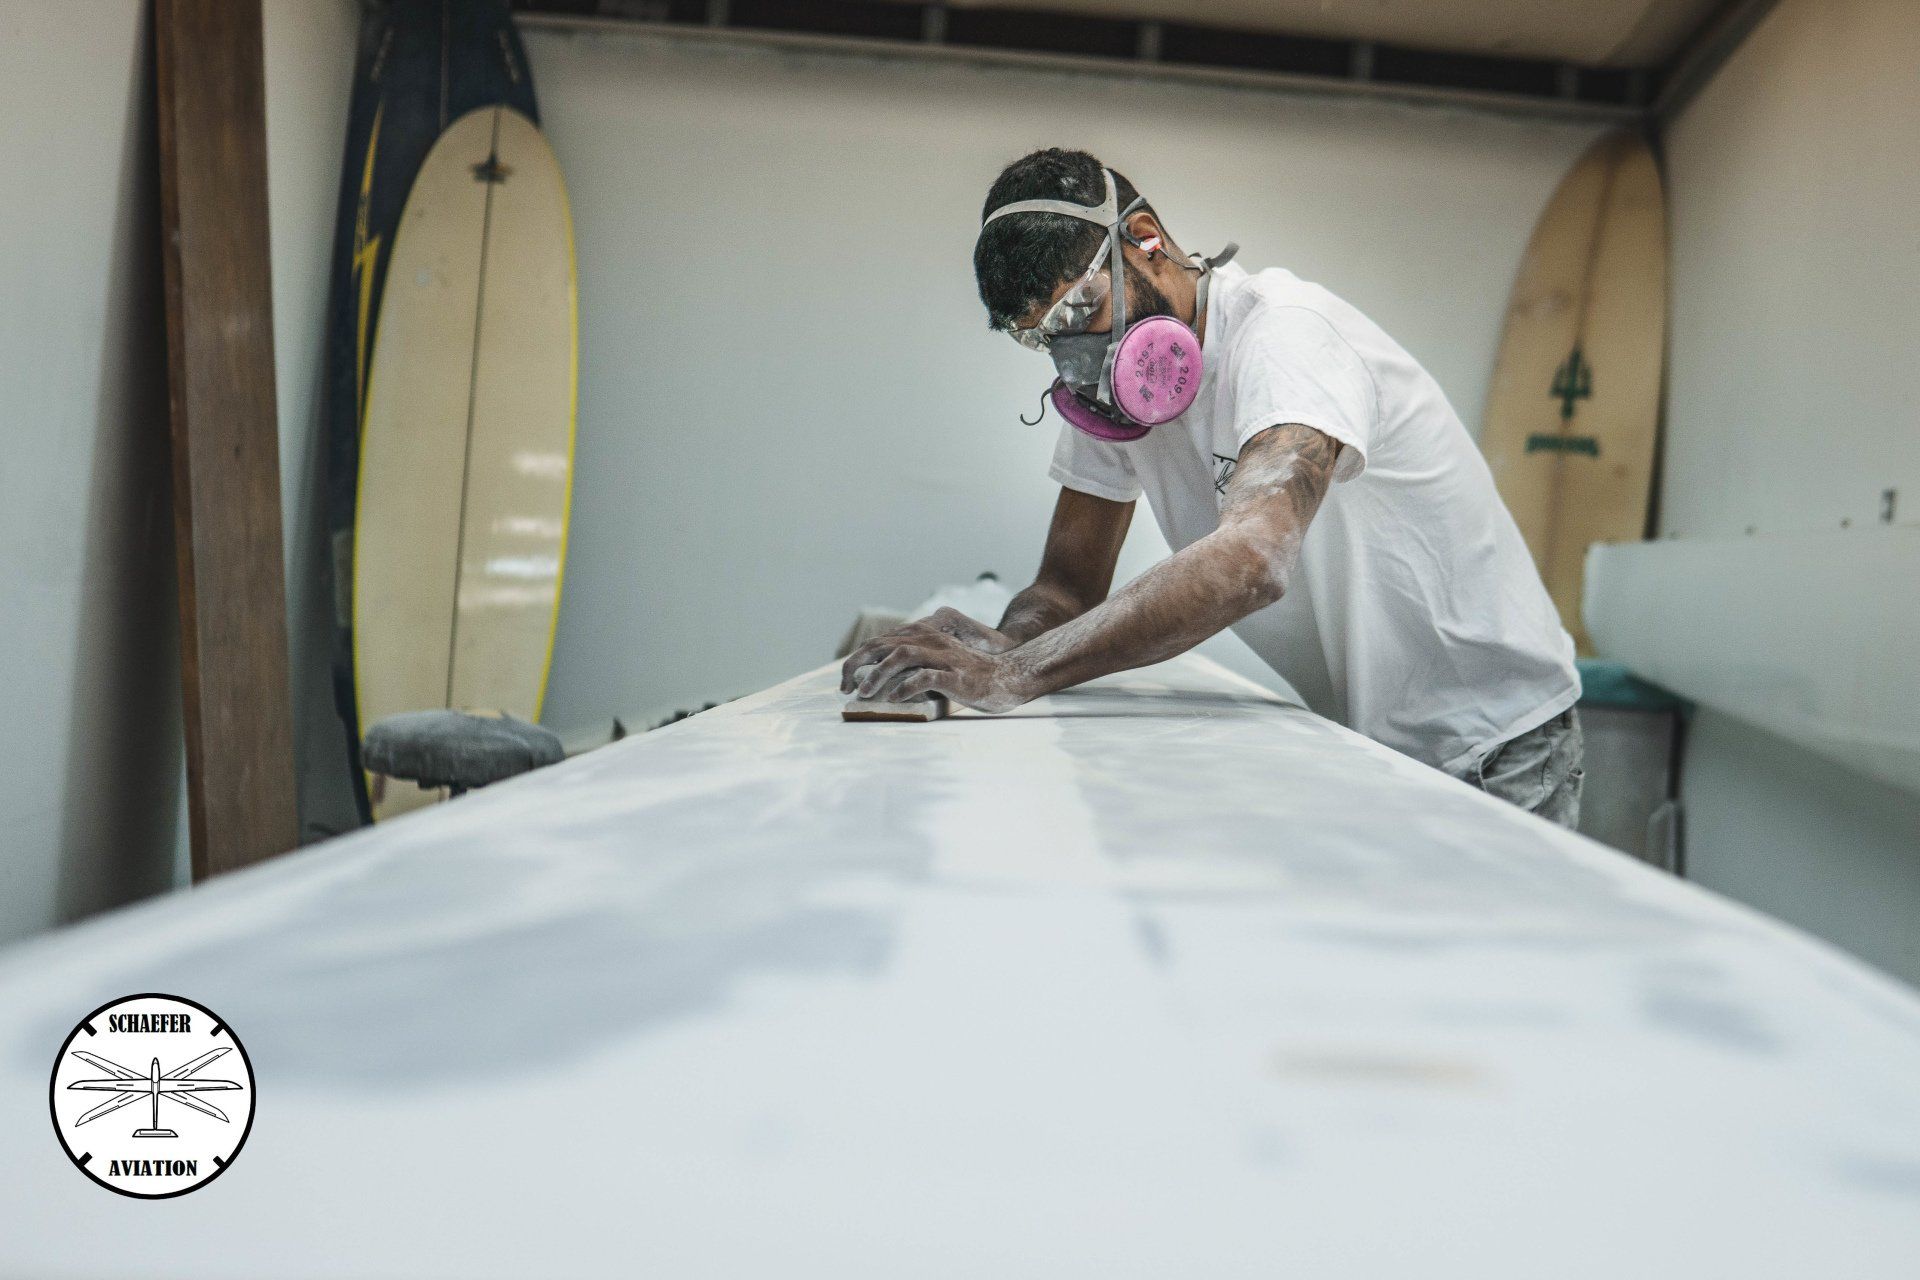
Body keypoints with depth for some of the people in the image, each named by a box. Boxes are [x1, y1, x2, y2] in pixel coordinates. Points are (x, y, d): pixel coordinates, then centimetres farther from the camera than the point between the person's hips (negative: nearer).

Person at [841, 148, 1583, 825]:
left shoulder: (1284, 332, -25)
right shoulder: (1106, 384, -1)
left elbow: (1251, 561, -43)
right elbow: (1068, 586, 1)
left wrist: (1013, 677, -47)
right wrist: (1000, 644, -24)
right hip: (1361, 742, 6)